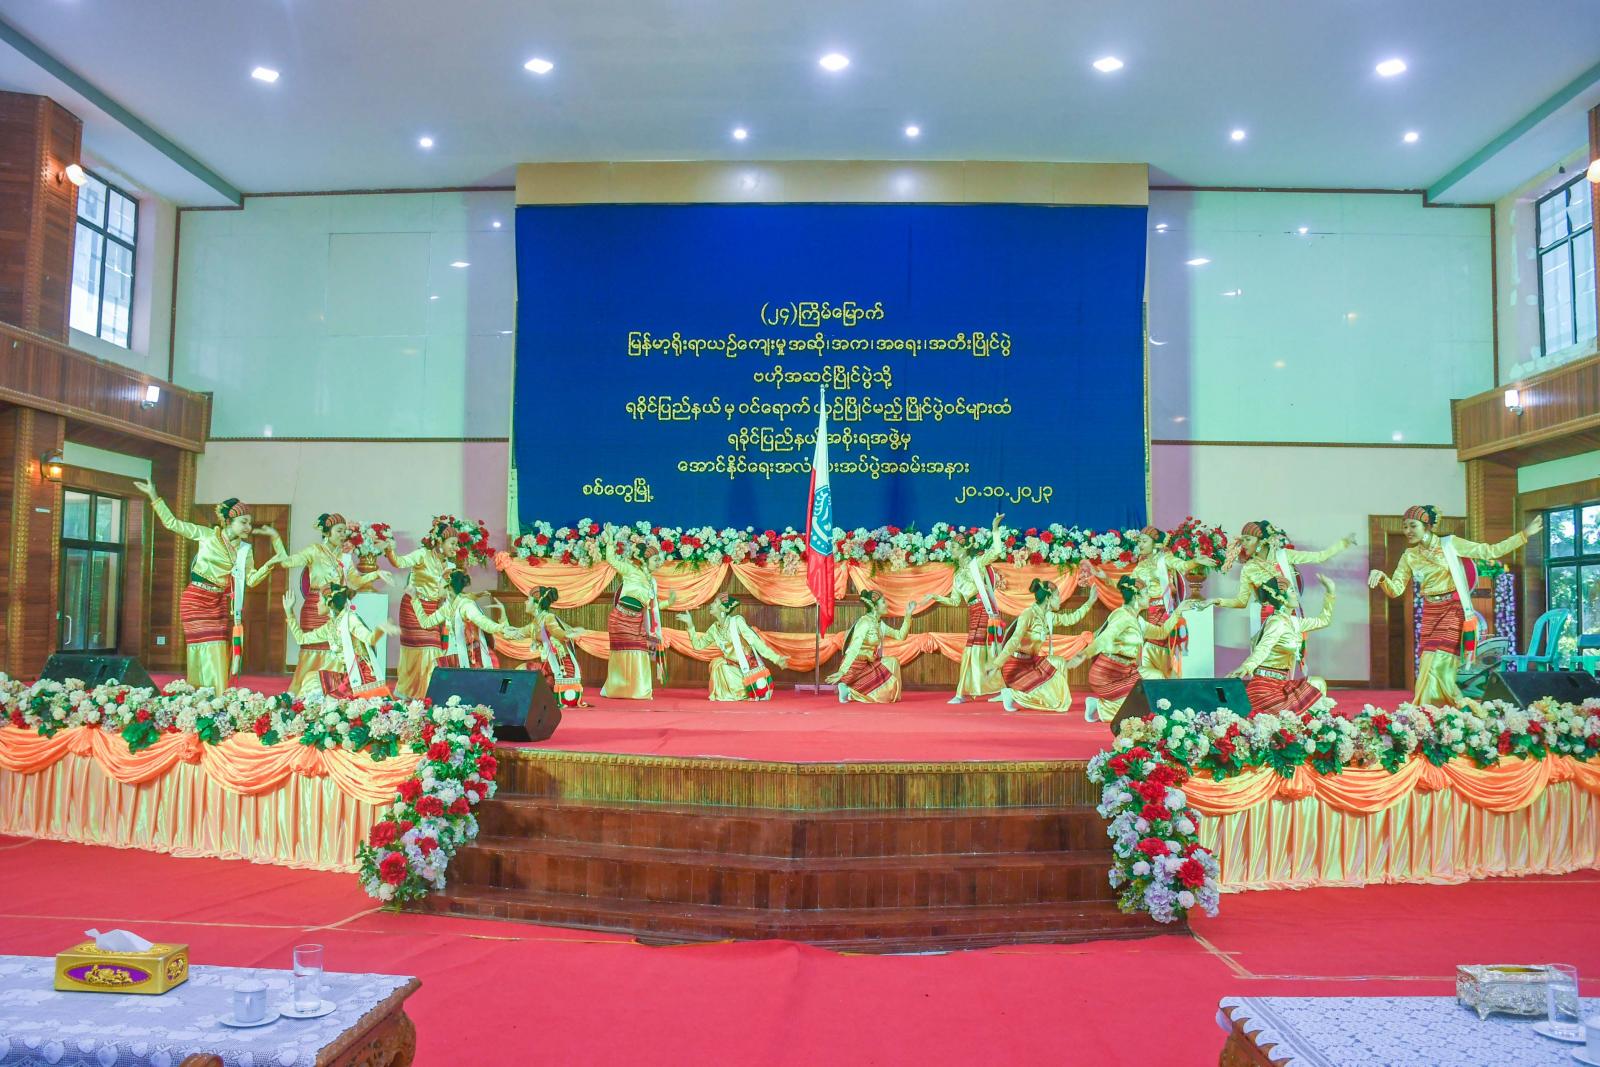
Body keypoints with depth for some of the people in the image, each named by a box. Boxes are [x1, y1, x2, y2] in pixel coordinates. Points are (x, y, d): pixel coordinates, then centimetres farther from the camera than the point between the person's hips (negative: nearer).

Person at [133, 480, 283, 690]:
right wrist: (154, 496, -5)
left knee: (219, 657, -2)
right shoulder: (207, 535, -2)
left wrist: (269, 564, -10)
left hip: (220, 605, 4)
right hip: (196, 601, -3)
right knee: (204, 655, -5)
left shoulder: (245, 550, 7)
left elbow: (251, 580, 4)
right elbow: (172, 523, -1)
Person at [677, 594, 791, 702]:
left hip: (751, 666, -5)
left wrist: (776, 658, -29)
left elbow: (755, 641, -23)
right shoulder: (714, 628, 1)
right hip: (735, 667, 5)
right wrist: (690, 625, -3)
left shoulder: (737, 621, -18)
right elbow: (698, 644, 8)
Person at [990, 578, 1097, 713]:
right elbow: (1014, 641, -30)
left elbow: (1070, 618, 24)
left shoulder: (1049, 617, 6)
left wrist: (1090, 601, 23)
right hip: (1015, 664, -9)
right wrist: (996, 665, -37)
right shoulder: (1029, 614, -20)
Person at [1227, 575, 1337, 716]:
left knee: (1318, 683, 18)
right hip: (1265, 687, -10)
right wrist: (1247, 666, -53)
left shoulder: (1293, 622, 12)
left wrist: (1330, 591, 25)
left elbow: (1324, 620, 28)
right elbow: (1264, 647, -34)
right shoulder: (1277, 621, -15)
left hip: (1280, 684, 10)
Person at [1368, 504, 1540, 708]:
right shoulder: (1409, 556, 4)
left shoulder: (1450, 544, -4)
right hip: (1430, 613, 4)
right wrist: (1382, 578, -21)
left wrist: (1523, 535, -6)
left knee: (1439, 663, -12)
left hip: (1453, 609, -4)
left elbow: (1490, 551, -1)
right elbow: (1395, 590, 0)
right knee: (1430, 665, 1)